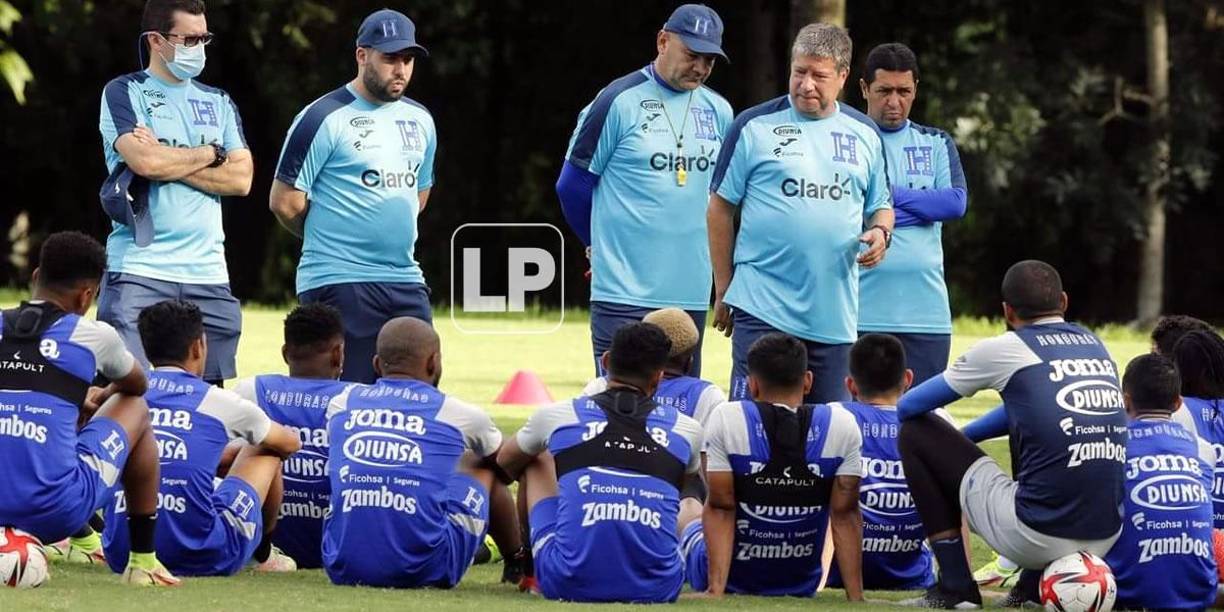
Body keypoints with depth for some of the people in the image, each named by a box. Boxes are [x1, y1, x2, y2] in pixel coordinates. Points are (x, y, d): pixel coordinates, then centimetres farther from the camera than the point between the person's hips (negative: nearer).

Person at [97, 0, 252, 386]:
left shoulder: (218, 103, 18)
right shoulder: (124, 94, 3)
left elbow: (242, 179, 5)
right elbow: (145, 161, -14)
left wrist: (168, 161, -6)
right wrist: (211, 153, 2)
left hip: (208, 273, 5)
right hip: (139, 271, -5)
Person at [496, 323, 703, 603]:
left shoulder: (556, 417, 5)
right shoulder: (686, 430, 7)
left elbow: (505, 462, 30)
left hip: (570, 585, -1)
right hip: (656, 589, 1)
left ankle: (530, 570, 42)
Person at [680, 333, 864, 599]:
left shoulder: (726, 420, -16)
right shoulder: (843, 426, -12)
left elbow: (720, 508, -17)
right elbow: (845, 515, -11)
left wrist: (715, 591, -19)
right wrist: (856, 597, -10)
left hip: (734, 580, -1)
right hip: (802, 586, 1)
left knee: (693, 528, 34)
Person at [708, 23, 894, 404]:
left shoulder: (865, 134, 12)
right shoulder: (755, 126, 0)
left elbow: (881, 205, 22)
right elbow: (721, 207, 4)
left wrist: (880, 233, -3)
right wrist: (724, 290, 3)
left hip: (835, 314, 4)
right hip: (762, 310, -4)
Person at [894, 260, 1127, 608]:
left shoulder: (1005, 350, -1)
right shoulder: (1096, 346, 15)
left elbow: (908, 407, 10)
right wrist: (962, 436, 38)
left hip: (1034, 537, -6)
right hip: (1105, 540, 6)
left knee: (916, 433, 11)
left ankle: (955, 587, 12)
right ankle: (1036, 584, 23)